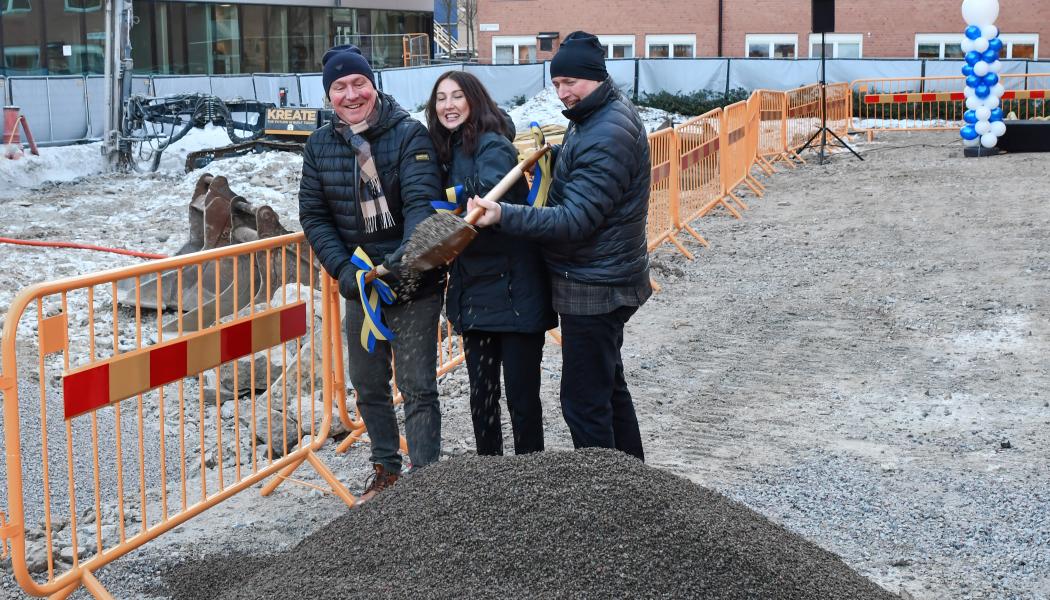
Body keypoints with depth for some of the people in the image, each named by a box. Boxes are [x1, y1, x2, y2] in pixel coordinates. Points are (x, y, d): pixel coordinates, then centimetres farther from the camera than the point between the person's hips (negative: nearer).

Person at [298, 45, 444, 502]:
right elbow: (314, 216, 2)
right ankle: (386, 468, 35)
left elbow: (423, 202, -24)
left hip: (412, 283, -5)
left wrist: (407, 255, -41)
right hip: (359, 286, 5)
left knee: (417, 387, -3)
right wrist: (342, 269, -12)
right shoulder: (319, 145, 1)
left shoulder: (409, 134, -13)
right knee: (368, 385, 17)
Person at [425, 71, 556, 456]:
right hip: (473, 291, 7)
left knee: (521, 396, 0)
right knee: (481, 395, 14)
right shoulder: (447, 151, 11)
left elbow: (489, 199, -33)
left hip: (512, 290, -7)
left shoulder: (493, 146, -14)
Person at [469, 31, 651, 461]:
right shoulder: (599, 116, 9)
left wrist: (504, 215, -36)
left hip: (593, 288, -11)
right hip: (603, 282, 11)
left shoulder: (608, 136, -23)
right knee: (608, 386, 22)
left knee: (583, 402, -5)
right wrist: (551, 157, 4)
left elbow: (575, 219, -28)